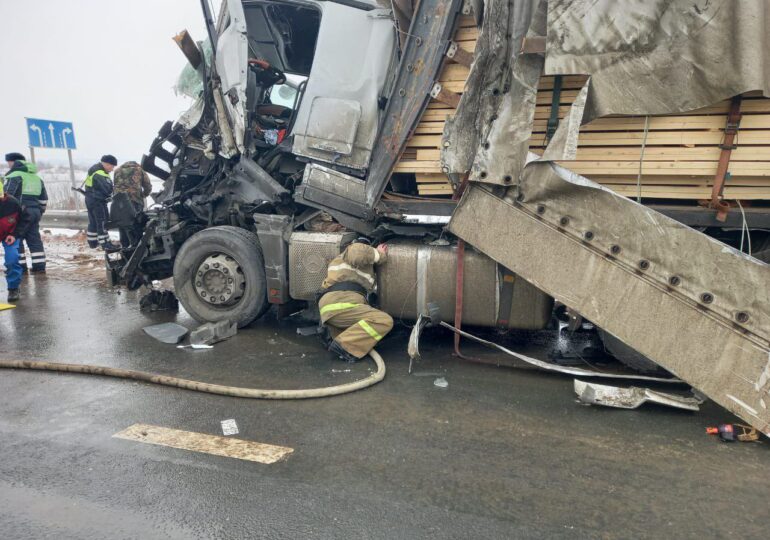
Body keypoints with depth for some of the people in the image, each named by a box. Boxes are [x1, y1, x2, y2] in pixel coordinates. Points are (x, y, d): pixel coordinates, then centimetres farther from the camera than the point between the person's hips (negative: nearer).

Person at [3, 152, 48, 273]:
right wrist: (40, 212, 27)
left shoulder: (15, 176, -7)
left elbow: (7, 196, -14)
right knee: (34, 238, 9)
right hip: (35, 212, 7)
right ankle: (39, 265, 8)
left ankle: (20, 266, -1)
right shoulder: (37, 178, 18)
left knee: (16, 239, 0)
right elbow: (44, 199, 21)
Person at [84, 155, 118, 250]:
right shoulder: (99, 173, -20)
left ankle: (92, 242, 25)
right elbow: (107, 188, -26)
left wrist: (108, 194, -1)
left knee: (93, 222, 16)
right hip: (97, 201, -11)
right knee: (102, 223, -8)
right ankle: (105, 243, -6)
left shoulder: (97, 169, 14)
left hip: (91, 199, 11)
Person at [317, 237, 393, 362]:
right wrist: (379, 254, 5)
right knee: (385, 321, -17)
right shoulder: (356, 247, 14)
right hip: (340, 303, -9)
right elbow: (359, 253, -14)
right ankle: (344, 345, -24)